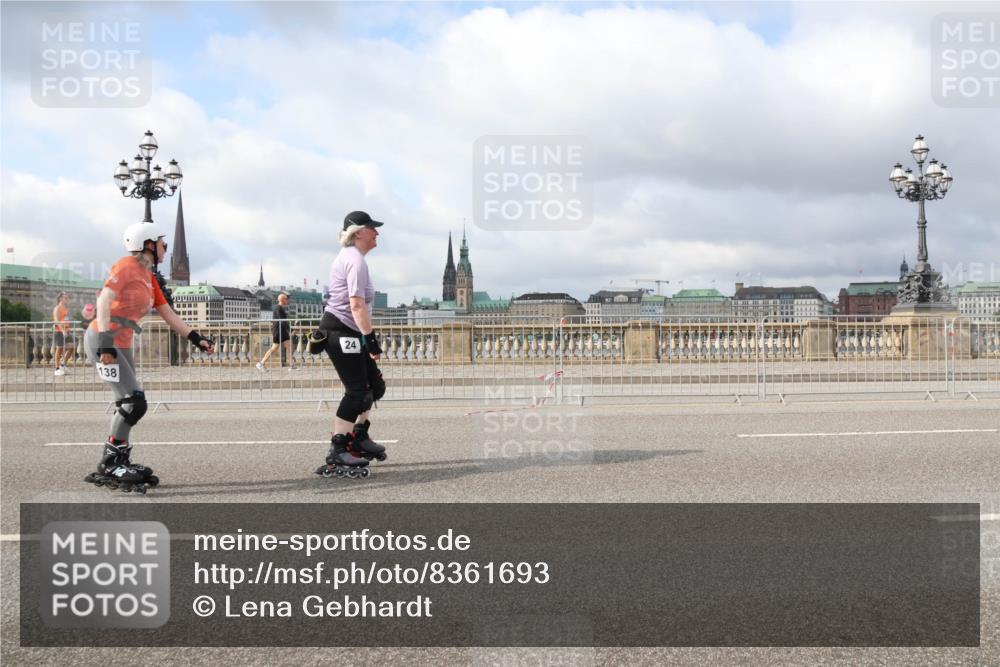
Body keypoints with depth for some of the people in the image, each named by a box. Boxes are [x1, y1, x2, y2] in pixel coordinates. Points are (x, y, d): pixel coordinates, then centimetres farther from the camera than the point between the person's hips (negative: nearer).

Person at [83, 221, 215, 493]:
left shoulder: (148, 277, 16)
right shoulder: (127, 266, -11)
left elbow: (168, 314, 19)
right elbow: (104, 300, -21)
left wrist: (196, 338, 13)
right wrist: (105, 341, -29)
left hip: (122, 345, 9)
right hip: (103, 342, -9)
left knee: (130, 405, 10)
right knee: (134, 403, -13)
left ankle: (120, 463, 19)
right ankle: (109, 464, -4)